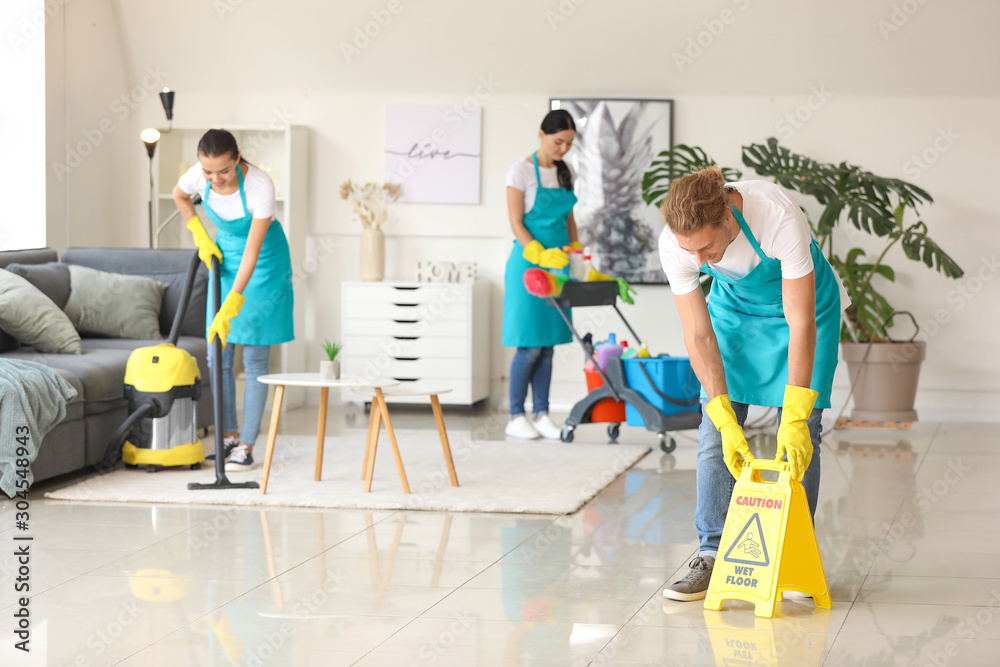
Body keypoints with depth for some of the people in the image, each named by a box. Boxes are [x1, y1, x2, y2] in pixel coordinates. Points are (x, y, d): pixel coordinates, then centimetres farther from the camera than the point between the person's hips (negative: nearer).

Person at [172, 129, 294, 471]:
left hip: (265, 263, -5)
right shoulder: (198, 175, -20)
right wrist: (201, 237, 2)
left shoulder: (260, 186, -33)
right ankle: (230, 436, 15)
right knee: (217, 354, 4)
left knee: (255, 357, -6)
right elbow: (179, 195, 8)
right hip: (224, 254, 5)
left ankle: (247, 446, -1)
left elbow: (252, 254, -32)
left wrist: (230, 308, -36)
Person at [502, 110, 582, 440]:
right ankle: (515, 417, 1)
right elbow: (516, 222, -11)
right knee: (530, 345, -7)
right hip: (528, 262, -6)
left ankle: (541, 415, 11)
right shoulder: (522, 170, -8)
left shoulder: (565, 172, 11)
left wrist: (577, 252, 9)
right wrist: (540, 254, -22)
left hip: (557, 264, 6)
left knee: (548, 344, 6)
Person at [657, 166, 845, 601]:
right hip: (734, 305, 3)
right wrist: (726, 421, -28)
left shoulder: (780, 218, -41)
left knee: (800, 433, -8)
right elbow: (699, 337, -22)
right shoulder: (675, 243, -30)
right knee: (714, 431, -7)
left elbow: (800, 323, -35)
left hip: (804, 301, -2)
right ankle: (712, 555, -2)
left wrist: (795, 417, -37)